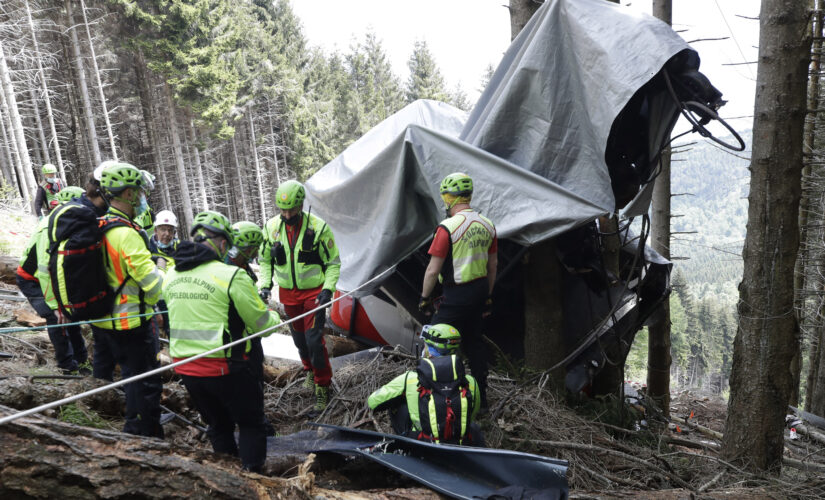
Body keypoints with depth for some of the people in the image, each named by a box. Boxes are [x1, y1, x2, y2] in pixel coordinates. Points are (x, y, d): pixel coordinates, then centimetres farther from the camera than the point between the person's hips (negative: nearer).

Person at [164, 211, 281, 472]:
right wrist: (275, 318, 12)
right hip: (224, 368, -6)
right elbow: (262, 324, -10)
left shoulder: (171, 275, 3)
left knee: (218, 424, 25)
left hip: (185, 368, 7)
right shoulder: (231, 275, -17)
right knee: (251, 425, 15)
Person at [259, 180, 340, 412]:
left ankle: (323, 386, 8)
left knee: (314, 339, -10)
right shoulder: (271, 227, -5)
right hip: (288, 294, 4)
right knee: (299, 339, 16)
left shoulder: (318, 227, -15)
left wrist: (328, 289, -18)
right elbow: (265, 260, 9)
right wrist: (264, 285, -4)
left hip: (314, 292, -4)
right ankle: (310, 369, 44)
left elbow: (333, 263, -7)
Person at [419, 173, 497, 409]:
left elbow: (433, 270, -15)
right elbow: (492, 264, 12)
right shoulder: (487, 224, 5)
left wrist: (424, 297, -2)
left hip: (457, 295, -8)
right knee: (473, 340, 18)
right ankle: (480, 395, 28)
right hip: (480, 291, 8)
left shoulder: (447, 227, -18)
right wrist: (488, 296, 21)